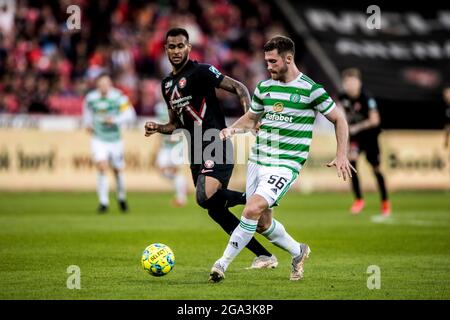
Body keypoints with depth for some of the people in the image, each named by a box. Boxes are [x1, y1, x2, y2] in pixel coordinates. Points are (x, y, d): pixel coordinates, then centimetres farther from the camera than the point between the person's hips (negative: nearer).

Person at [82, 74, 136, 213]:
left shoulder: (119, 97, -13)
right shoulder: (91, 98, -5)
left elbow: (130, 115, -18)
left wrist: (115, 120, -30)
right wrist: (88, 124, 4)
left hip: (115, 139, 0)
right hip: (98, 139, 0)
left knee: (118, 170, 11)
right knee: (102, 167, -18)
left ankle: (121, 198, 37)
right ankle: (103, 202, -12)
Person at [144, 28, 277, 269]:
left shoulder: (201, 71, -6)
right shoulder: (167, 84, 18)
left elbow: (238, 87, -11)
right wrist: (157, 128, 6)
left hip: (216, 147, -8)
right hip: (197, 154, 8)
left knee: (205, 197, -29)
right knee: (215, 211, 3)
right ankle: (264, 256, 9)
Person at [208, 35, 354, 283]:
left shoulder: (310, 89, -8)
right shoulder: (264, 87, 8)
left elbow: (338, 119, 1)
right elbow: (251, 118, 23)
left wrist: (341, 155, -7)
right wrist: (232, 128, 2)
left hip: (285, 165, -7)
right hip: (257, 160, 7)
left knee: (252, 210, -23)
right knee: (262, 223, 10)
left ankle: (223, 263, -15)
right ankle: (298, 251, 36)